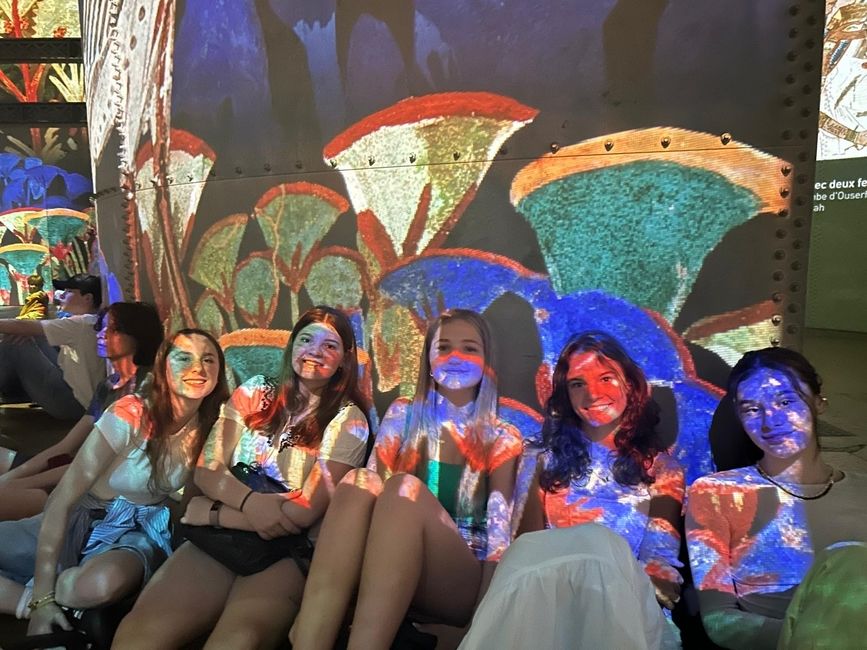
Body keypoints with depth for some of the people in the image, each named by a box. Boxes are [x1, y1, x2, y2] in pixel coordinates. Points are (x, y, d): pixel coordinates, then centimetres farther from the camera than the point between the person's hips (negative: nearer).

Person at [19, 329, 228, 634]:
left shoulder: (210, 426, -9)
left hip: (142, 529, 4)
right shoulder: (131, 415, -22)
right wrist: (42, 597, -25)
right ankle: (32, 594, 1)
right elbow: (62, 499, -22)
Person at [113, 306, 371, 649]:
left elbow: (305, 512, -8)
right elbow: (207, 470, 5)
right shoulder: (254, 393, 10)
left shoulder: (348, 419, 0)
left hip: (287, 552, -3)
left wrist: (212, 513, -6)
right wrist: (249, 501, -15)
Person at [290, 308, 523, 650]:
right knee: (358, 482, -29)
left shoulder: (502, 438, 9)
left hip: (464, 578, -1)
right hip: (383, 561, 2)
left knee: (405, 487, -31)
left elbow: (499, 521, -3)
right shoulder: (402, 416, 12)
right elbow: (370, 491, 1)